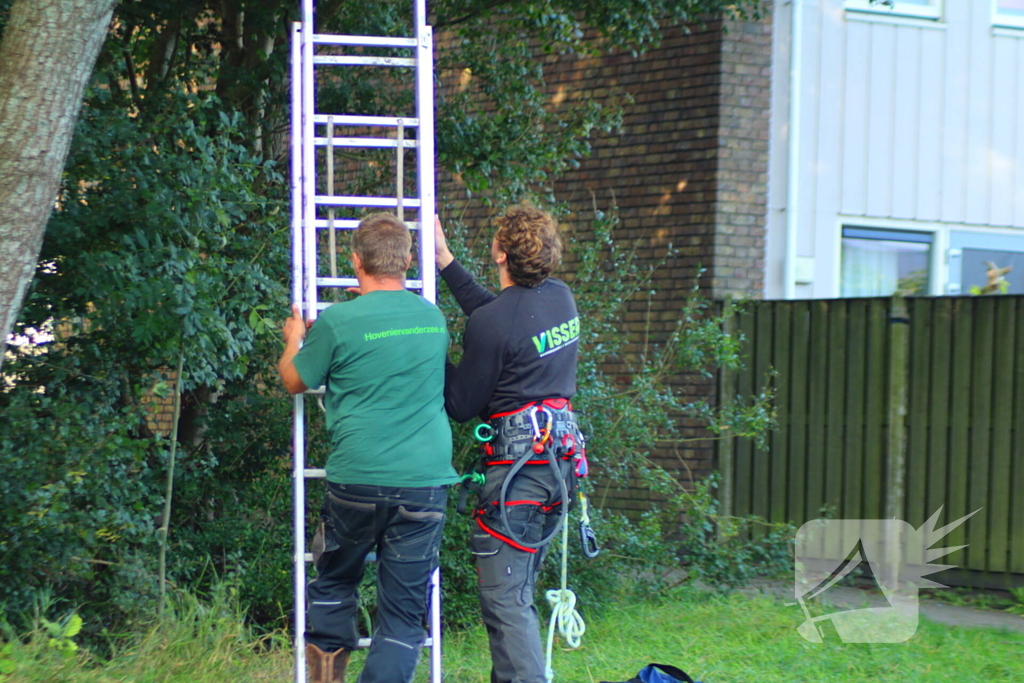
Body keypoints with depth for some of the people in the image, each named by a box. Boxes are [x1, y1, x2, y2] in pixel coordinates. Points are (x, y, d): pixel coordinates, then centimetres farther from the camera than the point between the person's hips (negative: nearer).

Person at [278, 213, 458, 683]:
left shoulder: (337, 322, -8)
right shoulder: (434, 319, 6)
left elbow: (294, 381, 8)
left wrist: (294, 339, 29)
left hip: (358, 481, -2)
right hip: (426, 481, 2)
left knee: (332, 588, 19)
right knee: (404, 613, 5)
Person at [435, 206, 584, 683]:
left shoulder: (492, 323, -16)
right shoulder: (561, 298, 7)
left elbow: (461, 405, -6)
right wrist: (445, 260, 28)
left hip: (519, 456, -9)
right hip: (561, 446, 9)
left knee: (504, 595, -7)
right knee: (518, 587, 18)